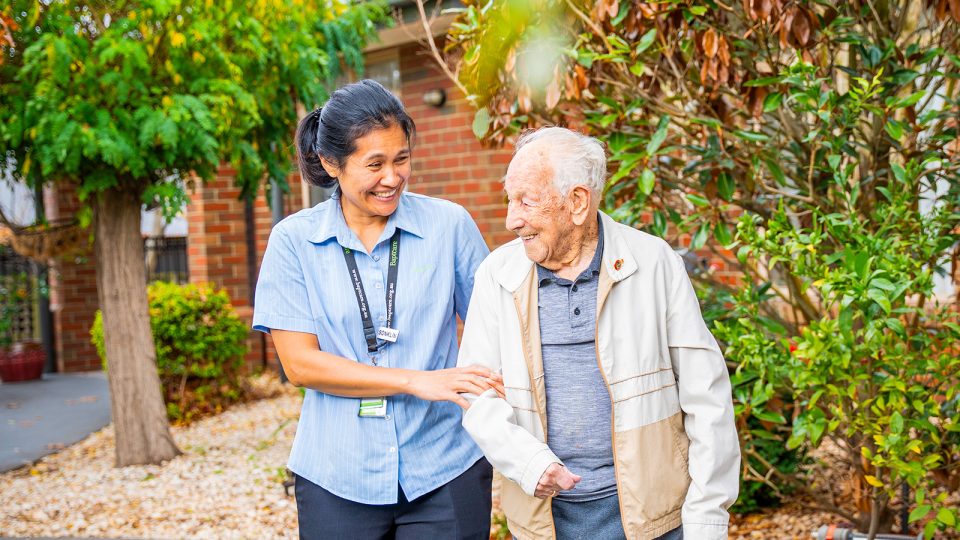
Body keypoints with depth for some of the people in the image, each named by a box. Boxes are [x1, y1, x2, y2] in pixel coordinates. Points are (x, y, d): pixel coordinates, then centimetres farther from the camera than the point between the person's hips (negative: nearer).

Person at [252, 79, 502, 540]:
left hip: (444, 471, 0)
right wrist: (416, 382, -16)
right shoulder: (293, 240, -2)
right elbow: (299, 363, -7)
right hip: (337, 479, 0)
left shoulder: (449, 225, -1)